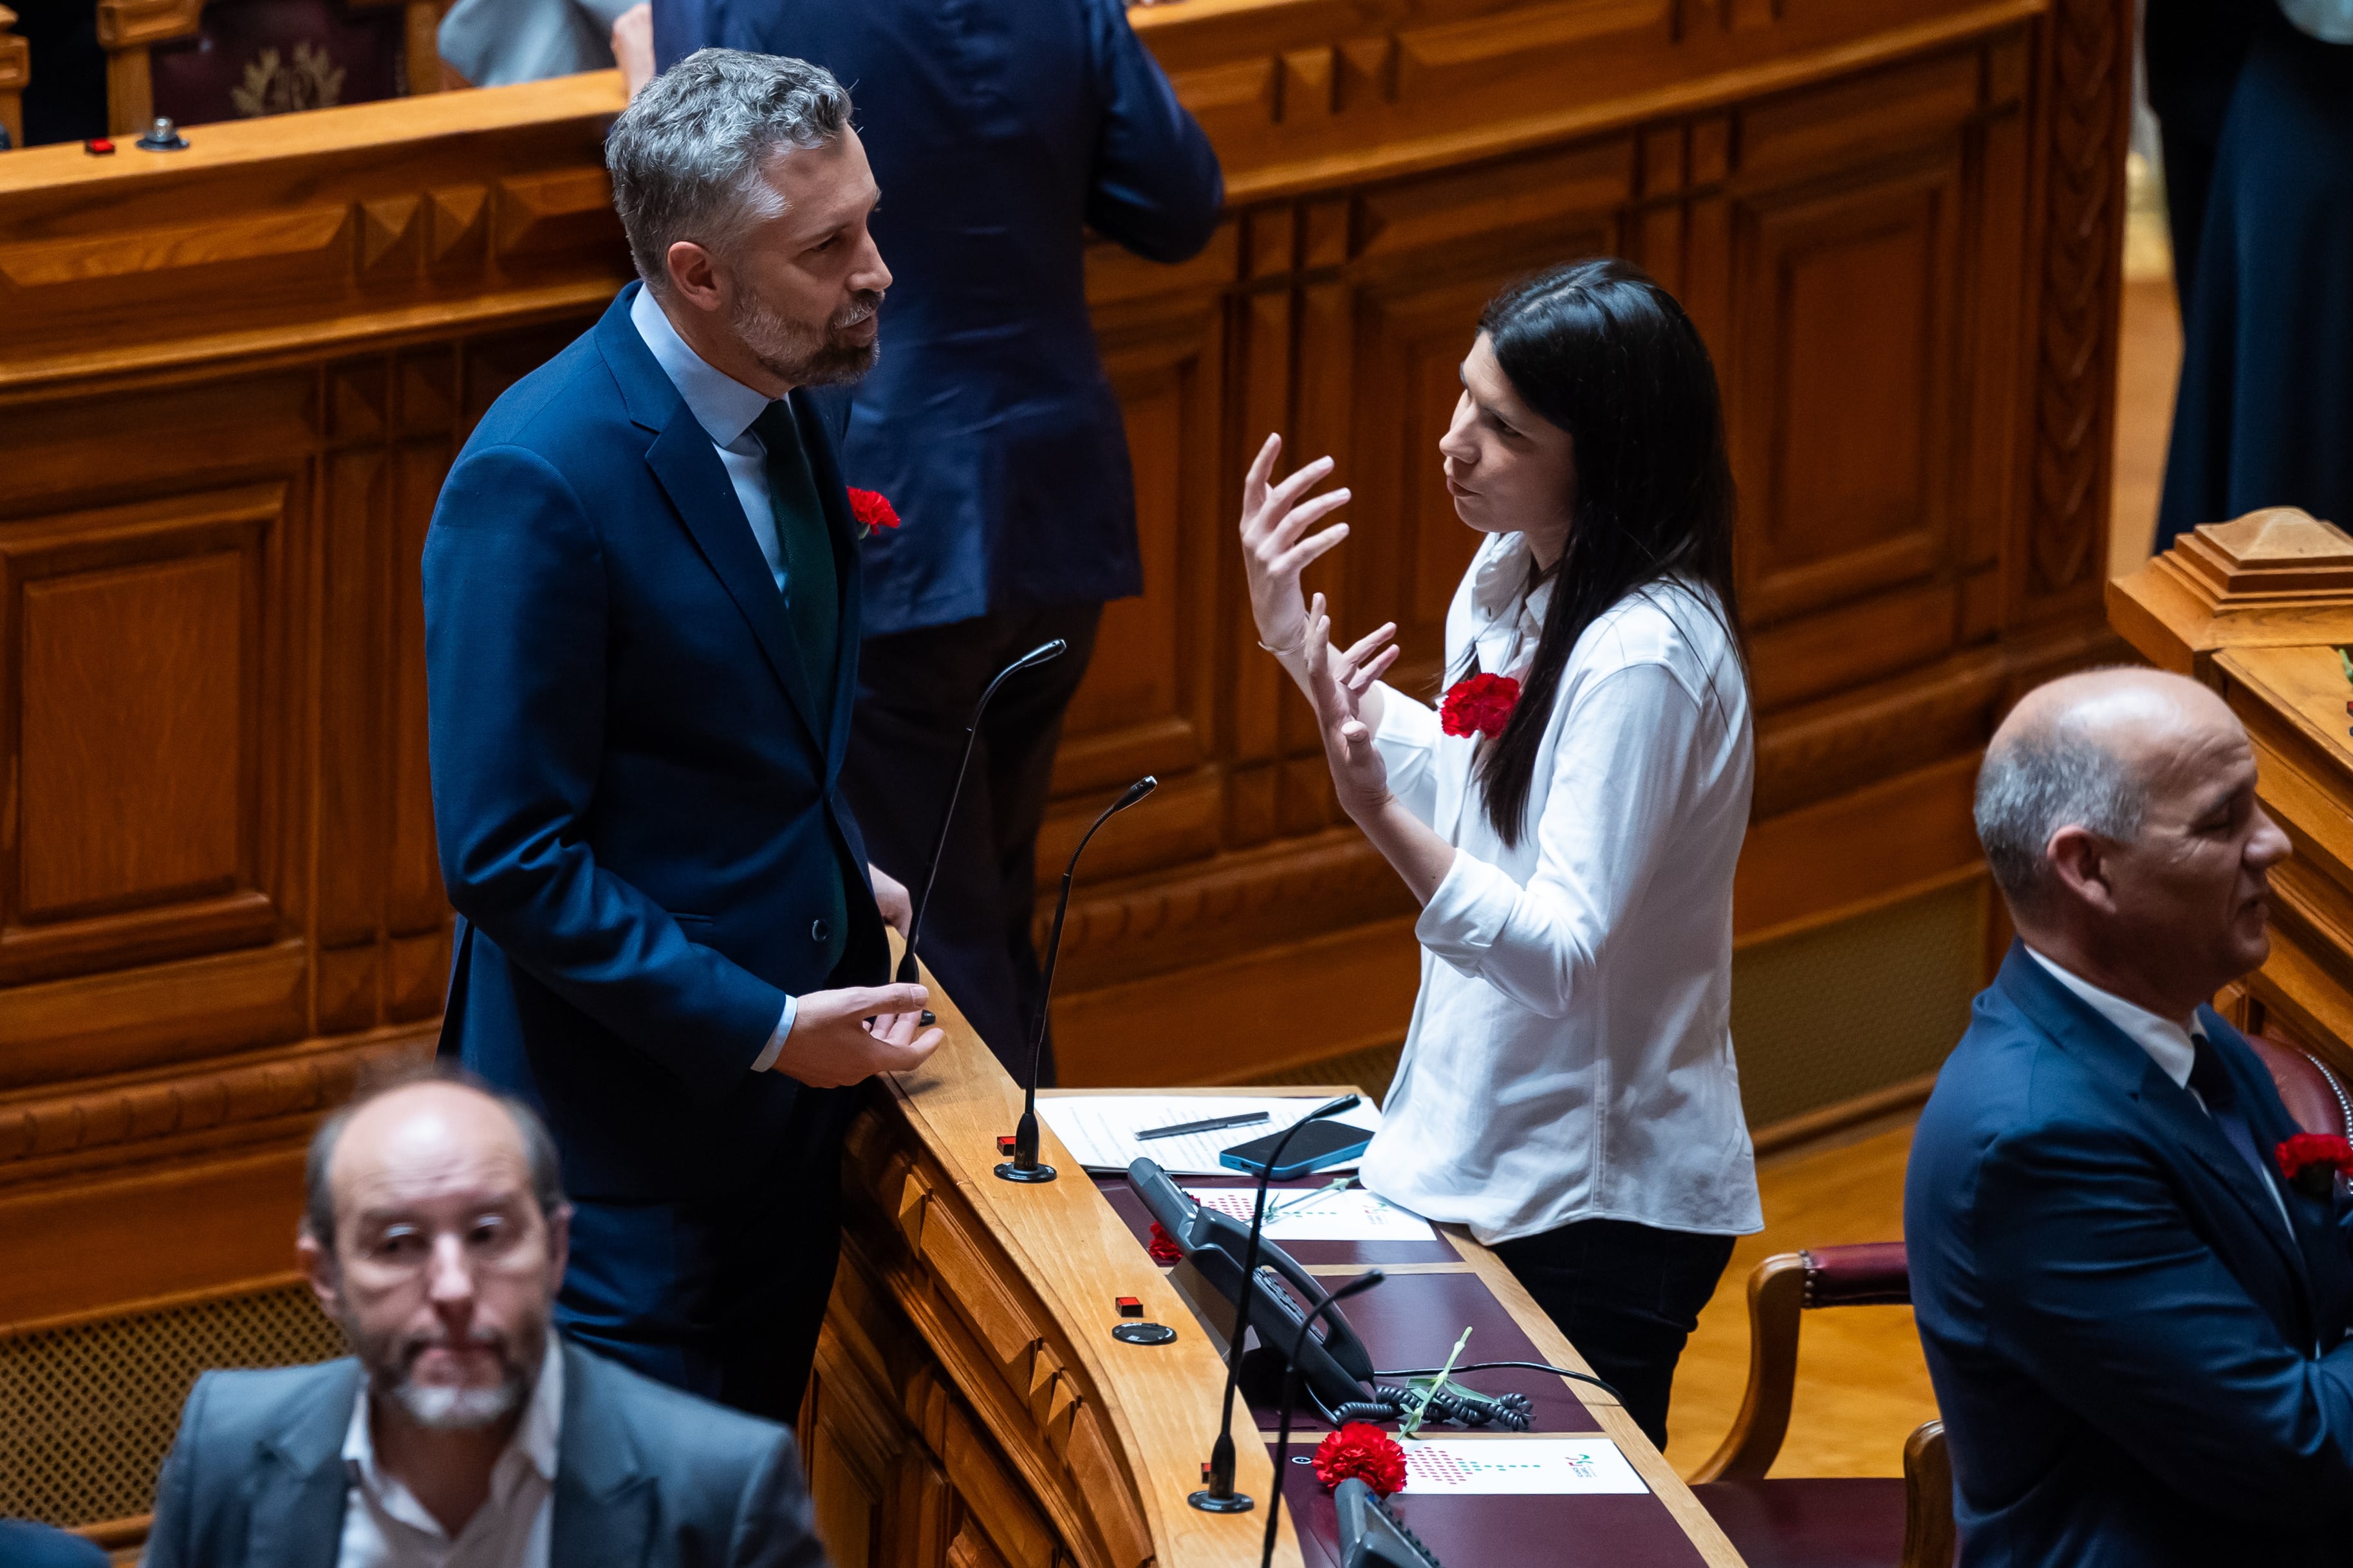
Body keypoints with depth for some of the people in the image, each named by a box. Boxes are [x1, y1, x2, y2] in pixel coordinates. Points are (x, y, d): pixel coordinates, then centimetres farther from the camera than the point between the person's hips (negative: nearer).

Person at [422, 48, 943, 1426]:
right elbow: (507, 858, -22)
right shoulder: (538, 483, -23)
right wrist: (763, 1027, -20)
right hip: (627, 1143, -8)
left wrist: (839, 879, 6)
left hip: (782, 1106, 8)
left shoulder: (779, 407, 4)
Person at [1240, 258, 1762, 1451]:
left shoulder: (1644, 658, -25)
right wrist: (1297, 648, 11)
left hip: (1598, 1206, -9)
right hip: (1485, 1158, 9)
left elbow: (1562, 958, -30)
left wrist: (1380, 816, -43)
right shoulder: (1511, 574, 3)